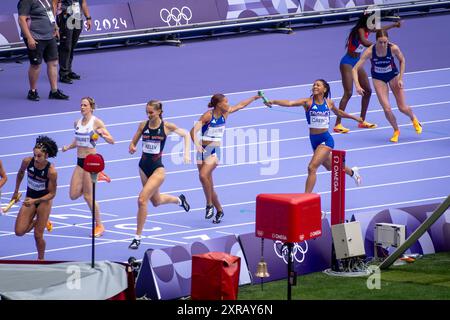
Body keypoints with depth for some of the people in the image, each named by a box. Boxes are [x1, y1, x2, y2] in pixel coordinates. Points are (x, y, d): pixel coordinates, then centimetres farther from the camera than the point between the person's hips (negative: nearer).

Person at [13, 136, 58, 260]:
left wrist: (35, 201, -29)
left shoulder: (51, 171, -27)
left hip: (44, 200, -4)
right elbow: (21, 173, 8)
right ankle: (35, 222, 28)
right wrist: (16, 192, 15)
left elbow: (52, 194, -17)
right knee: (19, 231, -5)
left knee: (38, 235, -2)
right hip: (30, 197, 4)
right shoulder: (27, 162, -17)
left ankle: (41, 260, 22)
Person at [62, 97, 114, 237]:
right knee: (73, 195, 3)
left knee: (88, 196, -6)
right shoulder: (77, 123, 10)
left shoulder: (96, 122, -9)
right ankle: (96, 177, 26)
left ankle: (99, 226, 9)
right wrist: (68, 147, 5)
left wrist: (103, 134, -30)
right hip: (80, 161, 7)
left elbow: (111, 141, -11)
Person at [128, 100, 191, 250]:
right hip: (144, 166, 5)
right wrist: (132, 148, -16)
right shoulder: (143, 125, -1)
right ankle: (179, 200, 56)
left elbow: (185, 134, 6)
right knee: (156, 201, 23)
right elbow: (133, 143, 8)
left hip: (157, 167, -5)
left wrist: (186, 153, -5)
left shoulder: (166, 126, -9)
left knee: (142, 200, -19)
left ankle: (138, 237, -9)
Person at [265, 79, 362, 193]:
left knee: (312, 167, -19)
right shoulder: (308, 102, -7)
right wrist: (273, 102, -40)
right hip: (314, 140, 3)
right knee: (330, 167, 25)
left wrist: (355, 118, 35)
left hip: (326, 139, -3)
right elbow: (290, 103, -23)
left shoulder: (329, 103, -1)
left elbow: (338, 112, 22)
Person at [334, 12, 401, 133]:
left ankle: (362, 121, 21)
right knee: (348, 93, -16)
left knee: (367, 91, 11)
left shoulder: (366, 30, 5)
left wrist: (394, 25, 35)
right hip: (347, 63, -9)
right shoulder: (360, 30, -21)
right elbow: (364, 42, -42)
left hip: (357, 62, 9)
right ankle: (337, 124, -17)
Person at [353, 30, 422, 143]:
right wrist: (357, 85, -39)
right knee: (387, 109, -11)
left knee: (403, 108, 3)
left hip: (393, 76, 0)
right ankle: (396, 131, 17)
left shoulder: (393, 48, -27)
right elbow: (355, 69, -26)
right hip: (378, 79, 0)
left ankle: (414, 119, 39)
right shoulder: (370, 51, -30)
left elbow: (402, 60, -5)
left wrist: (400, 78, -9)